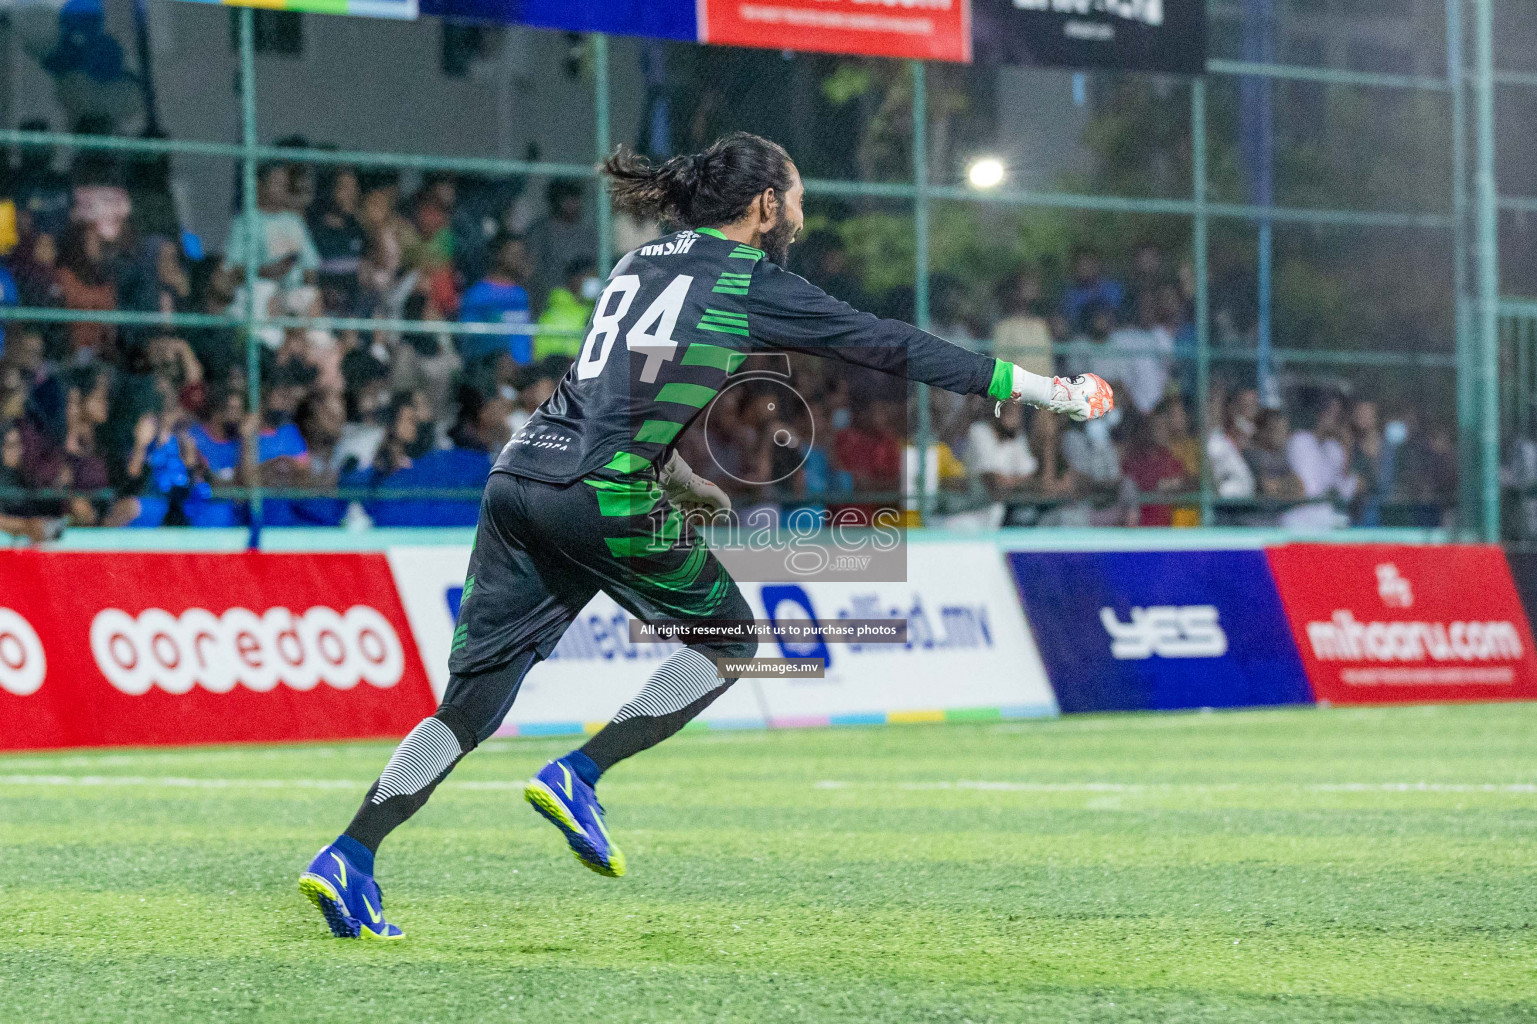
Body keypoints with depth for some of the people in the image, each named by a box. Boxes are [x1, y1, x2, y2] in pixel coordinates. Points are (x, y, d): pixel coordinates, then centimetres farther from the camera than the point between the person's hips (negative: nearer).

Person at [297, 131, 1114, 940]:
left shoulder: (641, 263, 23)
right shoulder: (750, 281, 4)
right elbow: (889, 346, 5)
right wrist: (1038, 389, 10)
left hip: (522, 473, 7)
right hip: (606, 499, -7)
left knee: (474, 700, 7)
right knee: (729, 640, 14)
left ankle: (348, 856, -6)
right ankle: (576, 777, 1)